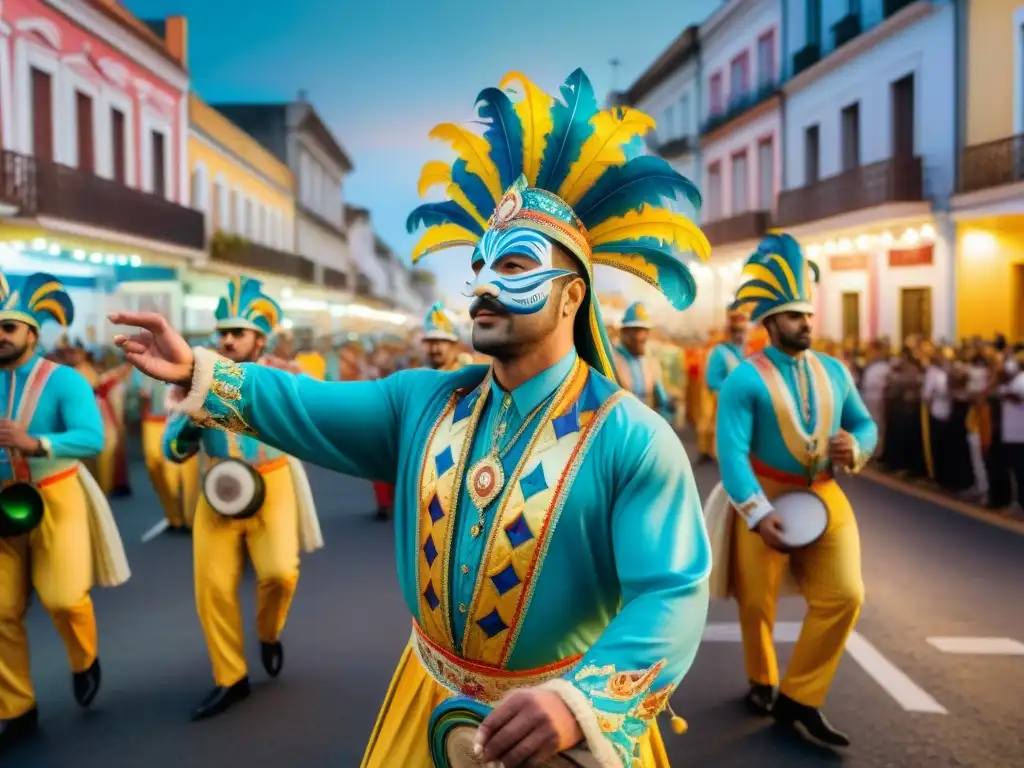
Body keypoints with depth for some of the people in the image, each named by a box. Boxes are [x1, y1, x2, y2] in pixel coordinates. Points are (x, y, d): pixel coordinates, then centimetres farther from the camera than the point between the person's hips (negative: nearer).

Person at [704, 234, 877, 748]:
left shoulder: (834, 371, 5)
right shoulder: (744, 380, -13)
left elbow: (865, 424, 14)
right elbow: (731, 453, -22)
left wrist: (855, 445, -11)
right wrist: (758, 513, -32)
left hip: (824, 498, 5)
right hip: (764, 500, -4)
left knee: (844, 595, -5)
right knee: (756, 602, 8)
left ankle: (797, 699, 9)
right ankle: (762, 683, 36)